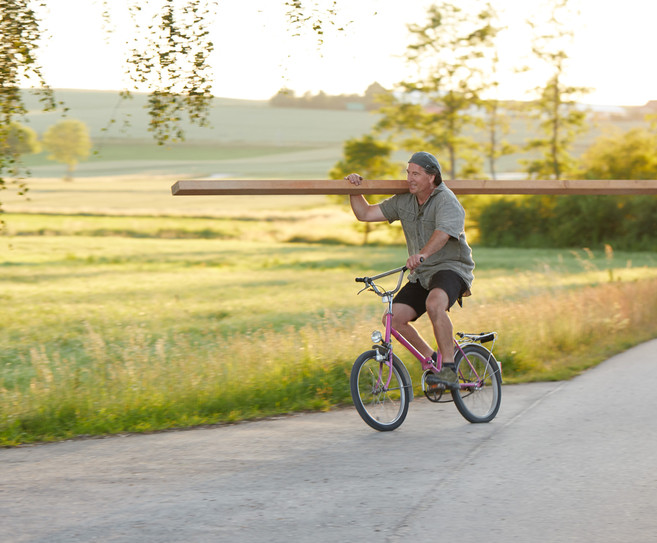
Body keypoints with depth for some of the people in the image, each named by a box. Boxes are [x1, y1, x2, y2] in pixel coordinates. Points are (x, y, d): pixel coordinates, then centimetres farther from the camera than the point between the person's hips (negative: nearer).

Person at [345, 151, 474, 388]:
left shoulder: (447, 202, -15)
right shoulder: (404, 202, 7)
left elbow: (442, 234, -35)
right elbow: (365, 213, 11)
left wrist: (422, 255, -53)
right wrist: (355, 189, -4)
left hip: (451, 268, -7)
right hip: (421, 275, 7)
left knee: (434, 304, -38)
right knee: (393, 318, -10)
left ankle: (449, 369, -31)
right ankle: (432, 359, 10)